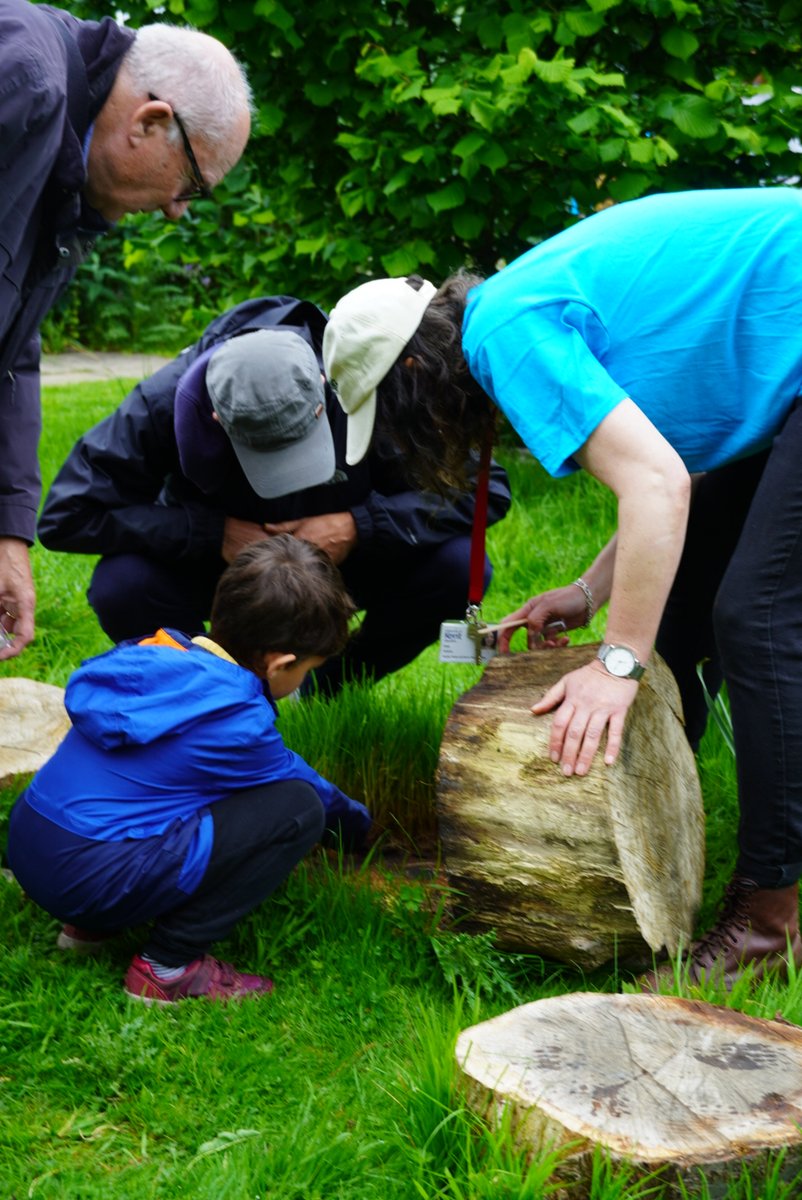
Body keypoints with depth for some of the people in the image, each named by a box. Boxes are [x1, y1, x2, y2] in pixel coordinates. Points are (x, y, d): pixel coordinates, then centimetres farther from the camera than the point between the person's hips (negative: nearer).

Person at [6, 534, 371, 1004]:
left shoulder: (161, 651, 6)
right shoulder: (238, 722, -15)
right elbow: (300, 785, 6)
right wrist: (359, 823, 29)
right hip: (91, 881, -8)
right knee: (298, 809, -8)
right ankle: (168, 967, -4)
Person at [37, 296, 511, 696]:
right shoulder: (166, 403, -31)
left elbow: (485, 488, -24)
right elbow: (65, 516, -27)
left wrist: (360, 527, -37)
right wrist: (214, 533, -33)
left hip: (351, 548, 1)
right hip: (214, 559, -1)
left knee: (459, 567, -26)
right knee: (120, 588, -32)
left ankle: (329, 688, 1)